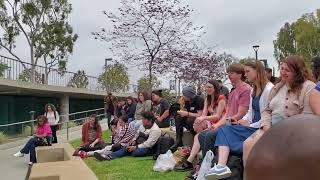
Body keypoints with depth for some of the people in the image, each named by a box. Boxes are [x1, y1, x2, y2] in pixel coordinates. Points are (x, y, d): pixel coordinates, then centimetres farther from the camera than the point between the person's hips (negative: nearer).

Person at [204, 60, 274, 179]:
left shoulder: (269, 89, -12)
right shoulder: (253, 90, 19)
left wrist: (250, 125, -11)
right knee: (224, 130, -14)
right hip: (252, 126, 8)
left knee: (225, 132, -23)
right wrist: (243, 121, 2)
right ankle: (221, 166, -32)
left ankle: (221, 166, -16)